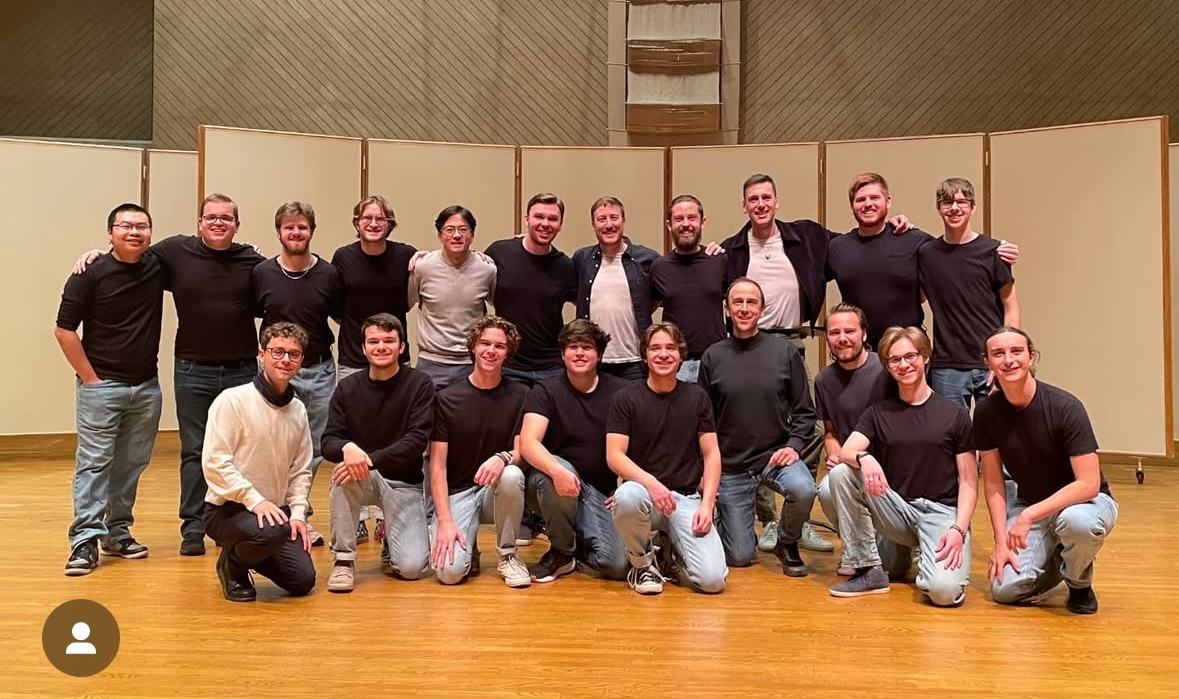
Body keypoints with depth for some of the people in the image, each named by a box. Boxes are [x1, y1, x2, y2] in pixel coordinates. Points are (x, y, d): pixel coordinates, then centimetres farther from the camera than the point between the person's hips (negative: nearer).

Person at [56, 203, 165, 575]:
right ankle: (85, 541, 2)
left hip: (147, 387, 4)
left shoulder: (158, 267, 3)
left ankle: (118, 532, 22)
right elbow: (64, 330, -7)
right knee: (94, 463, -3)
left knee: (131, 464, 11)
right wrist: (90, 377, -9)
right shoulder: (91, 273, -9)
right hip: (102, 386, -4)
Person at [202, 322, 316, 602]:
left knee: (303, 581, -5)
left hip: (275, 510, 6)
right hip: (227, 509, -6)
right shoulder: (232, 400, -12)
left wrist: (297, 512, -1)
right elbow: (214, 462, -18)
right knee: (272, 531, -36)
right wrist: (255, 500, -23)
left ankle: (249, 555, 25)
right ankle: (232, 564, -1)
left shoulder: (298, 410, 6)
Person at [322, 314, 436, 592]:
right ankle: (343, 559, -16)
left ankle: (392, 538, 21)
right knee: (345, 469, -34)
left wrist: (371, 459, -30)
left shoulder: (419, 385, -8)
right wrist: (347, 448, -31)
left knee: (411, 567, -17)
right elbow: (328, 443, -6)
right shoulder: (348, 388, -1)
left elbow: (417, 440, -17)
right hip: (363, 477, 2)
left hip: (404, 483, -2)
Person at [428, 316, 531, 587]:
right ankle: (468, 548, 13)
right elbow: (437, 466, -7)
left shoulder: (520, 395, -2)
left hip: (498, 490, 2)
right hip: (457, 492, -1)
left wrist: (503, 457, -30)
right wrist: (445, 521, -17)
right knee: (449, 571, -25)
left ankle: (508, 555, -9)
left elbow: (523, 451, -5)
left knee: (512, 475, -35)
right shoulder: (447, 399, -5)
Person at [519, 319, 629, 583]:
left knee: (617, 564, -20)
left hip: (604, 492, 1)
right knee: (558, 471, -37)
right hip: (555, 487, -1)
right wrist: (558, 471, -39)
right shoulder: (545, 392, -5)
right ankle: (561, 551, -10)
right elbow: (528, 443, -20)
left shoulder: (620, 391, 0)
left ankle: (578, 544, 15)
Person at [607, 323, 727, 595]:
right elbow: (614, 456, -7)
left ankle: (675, 552, 18)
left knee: (712, 579, -19)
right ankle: (642, 562, -7)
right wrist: (650, 482, -24)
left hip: (687, 497, 2)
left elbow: (711, 454, 6)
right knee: (627, 497, -39)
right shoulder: (626, 398, 0)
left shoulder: (697, 397, 7)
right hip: (644, 489, -1)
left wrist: (707, 503, -7)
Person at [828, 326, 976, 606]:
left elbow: (969, 481, 0)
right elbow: (845, 452, -9)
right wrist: (864, 458, -33)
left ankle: (925, 555, 8)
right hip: (896, 508, 3)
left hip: (942, 510, -3)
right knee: (840, 473, -23)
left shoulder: (954, 414, 3)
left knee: (944, 589, -30)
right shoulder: (878, 413, 8)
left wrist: (959, 528, -15)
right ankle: (869, 570, -12)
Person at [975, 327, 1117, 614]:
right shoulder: (986, 411, -10)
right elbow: (993, 482, -3)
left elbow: (1089, 484, -25)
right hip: (1029, 504, 3)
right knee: (1006, 589, -18)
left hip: (1084, 500, -3)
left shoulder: (1065, 407, -23)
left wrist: (1028, 516, -29)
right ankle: (1056, 559, 17)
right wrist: (1001, 541, -10)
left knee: (1077, 521, -41)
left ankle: (1079, 582, -5)